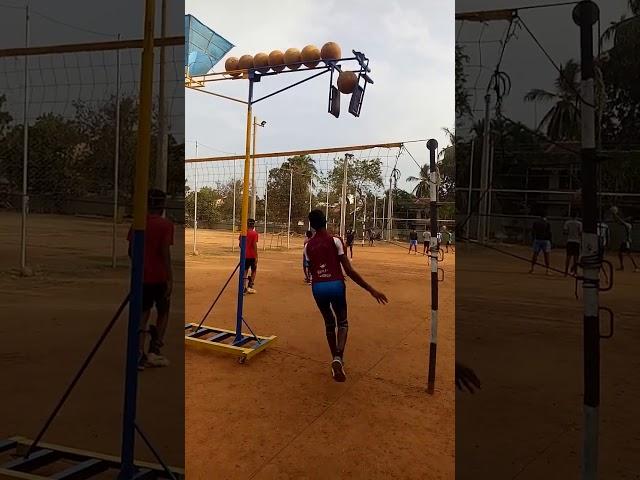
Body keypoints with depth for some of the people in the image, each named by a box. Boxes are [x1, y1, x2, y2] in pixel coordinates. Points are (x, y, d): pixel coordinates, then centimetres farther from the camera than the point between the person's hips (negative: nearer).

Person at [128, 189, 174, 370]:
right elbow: (165, 252, -17)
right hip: (159, 277, -4)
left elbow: (131, 250, 9)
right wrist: (170, 278, -15)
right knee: (163, 313, 13)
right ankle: (155, 350, 8)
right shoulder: (165, 224, -10)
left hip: (141, 276, 4)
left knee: (144, 313, 11)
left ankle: (139, 354, 5)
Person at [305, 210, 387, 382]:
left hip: (317, 287, 3)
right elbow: (349, 270, -11)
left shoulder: (308, 246, 5)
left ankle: (336, 361, 25)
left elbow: (311, 270, 10)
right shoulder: (335, 241, -6)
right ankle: (338, 357, -9)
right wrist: (371, 289, -10)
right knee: (342, 322, 15)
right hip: (336, 285, -3)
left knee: (329, 324, 20)